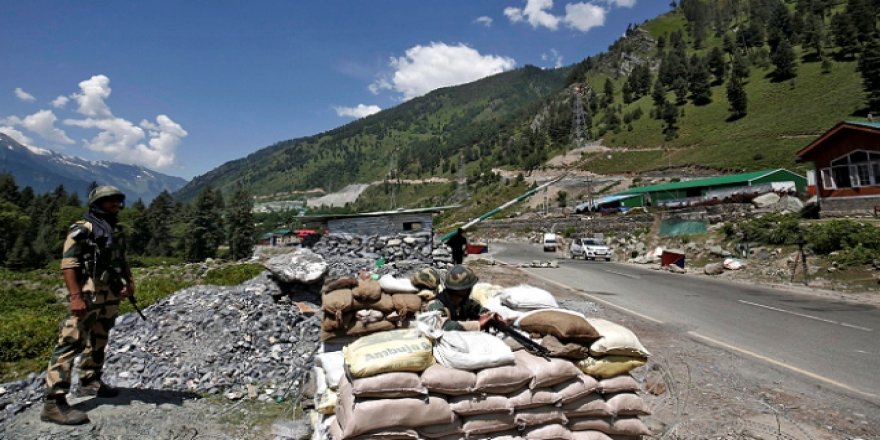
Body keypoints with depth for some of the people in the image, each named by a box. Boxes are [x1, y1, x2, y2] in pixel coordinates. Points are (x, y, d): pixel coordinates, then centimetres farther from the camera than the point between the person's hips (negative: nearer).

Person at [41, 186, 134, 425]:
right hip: (88, 295, -8)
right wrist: (75, 296, -23)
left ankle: (90, 382, 34)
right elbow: (68, 264, -15)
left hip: (111, 296, 8)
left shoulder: (117, 230, 16)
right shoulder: (82, 229, -8)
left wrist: (129, 281, 5)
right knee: (70, 343, -11)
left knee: (98, 341, 19)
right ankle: (54, 403, -11)